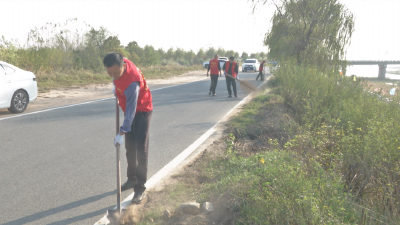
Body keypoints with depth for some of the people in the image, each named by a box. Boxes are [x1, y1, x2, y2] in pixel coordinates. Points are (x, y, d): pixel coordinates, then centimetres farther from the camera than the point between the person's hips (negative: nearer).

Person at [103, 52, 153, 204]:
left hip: (142, 111, -8)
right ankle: (132, 179, 27)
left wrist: (122, 133, -32)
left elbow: (131, 110, -34)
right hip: (130, 109, 8)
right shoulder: (120, 64, -14)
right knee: (130, 147, 13)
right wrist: (116, 87, 4)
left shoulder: (132, 83, -36)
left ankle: (140, 187, -2)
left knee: (141, 149, -10)